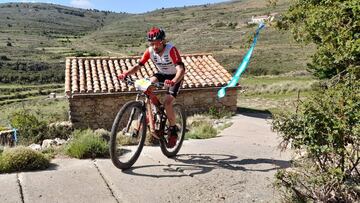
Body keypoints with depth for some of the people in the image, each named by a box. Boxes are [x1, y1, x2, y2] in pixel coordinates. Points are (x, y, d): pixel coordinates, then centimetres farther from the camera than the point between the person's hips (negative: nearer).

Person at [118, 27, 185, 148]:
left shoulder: (171, 50, -31)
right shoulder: (150, 51, -17)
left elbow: (181, 69, -41)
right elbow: (138, 66, -17)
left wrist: (173, 81, -60)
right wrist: (126, 74, -36)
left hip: (175, 77, -5)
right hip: (161, 74, 5)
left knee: (167, 103, -21)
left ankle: (173, 130, 0)